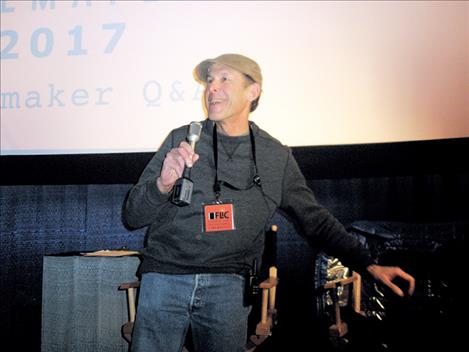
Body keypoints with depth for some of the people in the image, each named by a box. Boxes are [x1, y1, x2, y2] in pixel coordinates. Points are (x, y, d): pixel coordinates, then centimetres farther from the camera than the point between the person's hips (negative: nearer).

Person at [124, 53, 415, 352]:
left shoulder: (277, 156, 4)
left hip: (228, 285, 0)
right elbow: (133, 216, 1)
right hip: (164, 275, 0)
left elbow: (315, 220, 11)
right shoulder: (181, 140, 1)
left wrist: (368, 265, 3)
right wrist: (163, 184, -20)